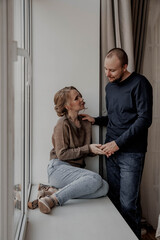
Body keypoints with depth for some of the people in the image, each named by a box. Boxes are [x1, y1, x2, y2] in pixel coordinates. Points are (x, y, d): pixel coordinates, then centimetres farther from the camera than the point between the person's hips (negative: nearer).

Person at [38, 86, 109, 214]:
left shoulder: (86, 123, 13)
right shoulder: (63, 124, -7)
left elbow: (88, 151, 19)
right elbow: (62, 154, -10)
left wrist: (99, 149, -3)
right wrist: (88, 148, -14)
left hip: (77, 169, 7)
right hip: (59, 168, -7)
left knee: (104, 187, -19)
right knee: (95, 179, -30)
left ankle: (56, 192, -18)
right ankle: (52, 199, -26)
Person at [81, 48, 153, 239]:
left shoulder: (139, 83, -6)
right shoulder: (109, 87, 15)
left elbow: (144, 119, -14)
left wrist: (118, 142, -15)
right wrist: (95, 120, 7)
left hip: (131, 153, -6)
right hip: (111, 151, 6)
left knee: (128, 204, -3)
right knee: (114, 199, 11)